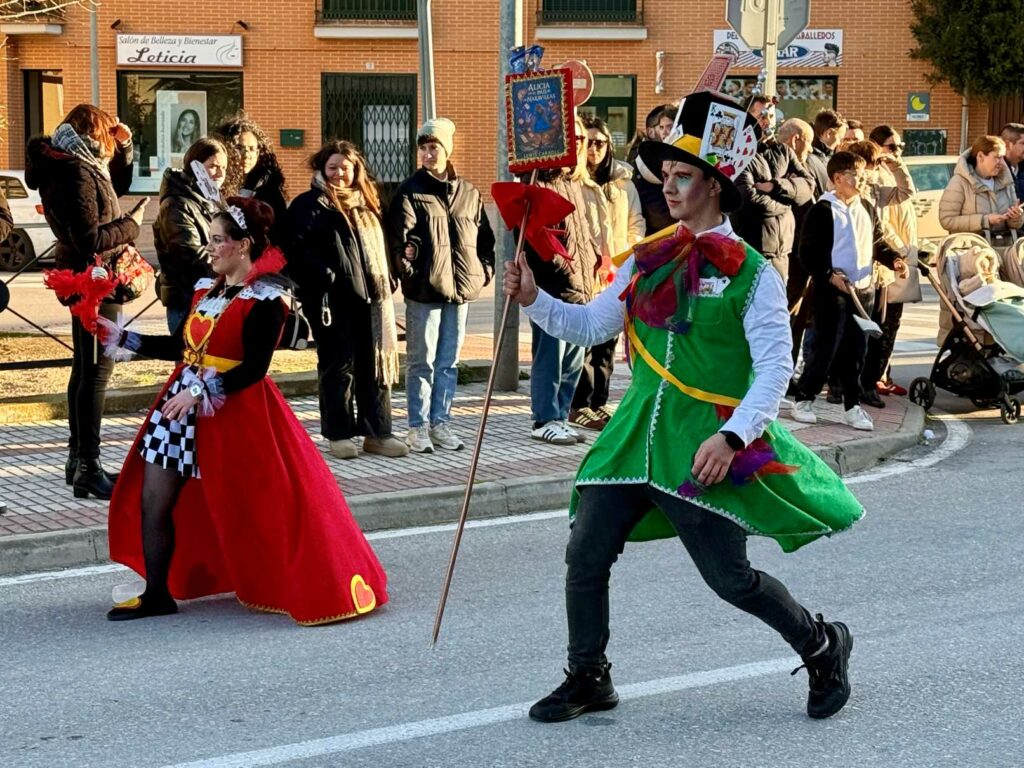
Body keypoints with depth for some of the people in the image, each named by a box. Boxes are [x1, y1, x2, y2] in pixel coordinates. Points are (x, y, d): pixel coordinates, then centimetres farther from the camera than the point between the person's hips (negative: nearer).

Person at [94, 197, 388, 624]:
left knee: (255, 508, 0)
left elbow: (253, 368, -18)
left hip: (235, 412, -8)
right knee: (152, 501, 5)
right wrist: (122, 338, 15)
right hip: (183, 404, 8)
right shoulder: (207, 289, 11)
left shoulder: (264, 300, -13)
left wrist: (201, 391, -24)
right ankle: (157, 594, 16)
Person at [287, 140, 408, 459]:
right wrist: (322, 277, -21)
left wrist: (387, 281, 15)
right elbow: (299, 250, -11)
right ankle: (339, 435, 7)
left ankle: (377, 433, 12)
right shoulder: (309, 205, 0)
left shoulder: (367, 204, 19)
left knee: (376, 364, 6)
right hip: (332, 298, -6)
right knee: (339, 366, 0)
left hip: (371, 294, 6)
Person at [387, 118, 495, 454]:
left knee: (449, 362, 10)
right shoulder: (410, 192, -2)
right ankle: (418, 427, 7)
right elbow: (402, 237, -13)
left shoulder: (469, 193, 11)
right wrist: (408, 270, -25)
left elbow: (485, 237, 17)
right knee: (422, 361, 1)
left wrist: (484, 271, 6)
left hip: (460, 288, 4)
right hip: (424, 289, -4)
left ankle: (440, 423, 19)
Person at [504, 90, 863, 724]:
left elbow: (775, 368, -12)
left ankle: (823, 647, 23)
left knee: (731, 578, -2)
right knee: (586, 556, 2)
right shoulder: (647, 259, 10)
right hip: (638, 435, 5)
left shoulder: (750, 273, -6)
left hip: (707, 446, -5)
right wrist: (534, 299, 0)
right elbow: (592, 326, 16)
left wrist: (731, 436, -23)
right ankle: (589, 679, 20)